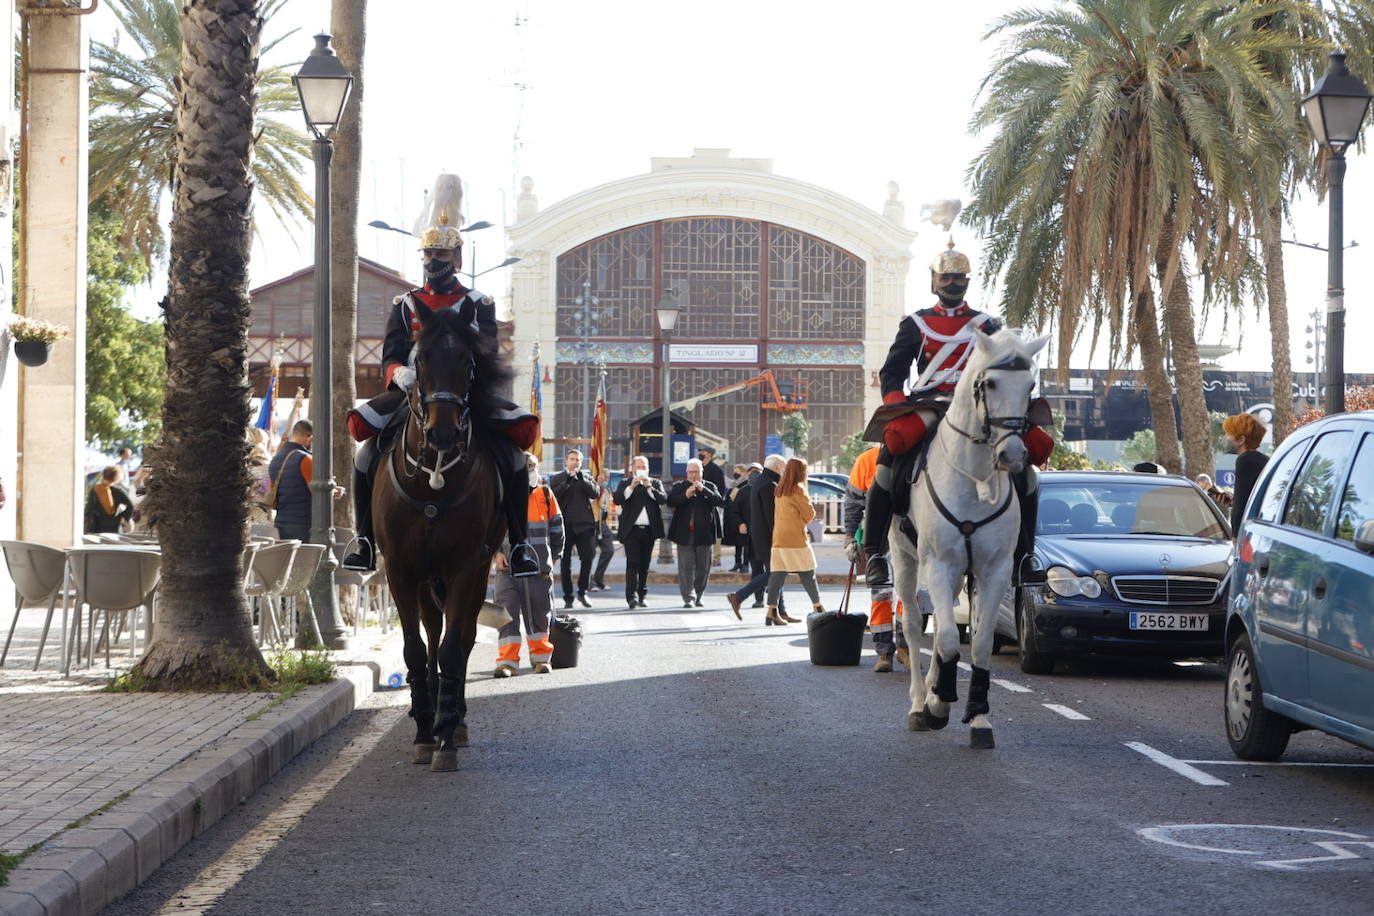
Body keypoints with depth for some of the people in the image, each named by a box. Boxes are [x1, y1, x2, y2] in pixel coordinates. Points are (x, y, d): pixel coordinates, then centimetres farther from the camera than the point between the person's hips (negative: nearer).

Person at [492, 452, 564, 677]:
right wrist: (495, 553, -2)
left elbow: (557, 528, 15)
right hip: (508, 566, -1)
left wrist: (554, 555, 12)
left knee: (539, 614, 9)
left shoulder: (545, 495, 6)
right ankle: (507, 662, -5)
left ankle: (541, 657, 23)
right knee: (508, 614, -6)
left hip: (539, 566, 1)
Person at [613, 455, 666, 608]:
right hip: (631, 530, -3)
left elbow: (663, 499, -3)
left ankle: (641, 597, 15)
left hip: (649, 530, 3)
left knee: (644, 565, 7)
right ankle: (632, 597, -17)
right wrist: (631, 487, -17)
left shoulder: (655, 483, 13)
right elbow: (617, 500, -9)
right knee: (633, 564, -11)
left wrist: (649, 487, -14)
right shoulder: (625, 483, 7)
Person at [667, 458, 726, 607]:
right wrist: (685, 495, -20)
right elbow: (670, 501, -5)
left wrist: (703, 490, -14)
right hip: (685, 533, -1)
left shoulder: (709, 486, 10)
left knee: (703, 567, 6)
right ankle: (688, 598, -4)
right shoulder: (679, 486, 9)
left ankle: (698, 596, 19)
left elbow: (721, 502, -5)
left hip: (704, 533, 1)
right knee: (686, 567, -6)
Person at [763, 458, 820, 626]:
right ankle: (817, 607, 14)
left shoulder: (779, 491, 13)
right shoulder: (798, 489, -8)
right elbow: (809, 514, -4)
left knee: (777, 574, -2)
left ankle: (772, 611, -11)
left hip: (778, 539, 6)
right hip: (795, 539, -6)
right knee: (808, 574, 6)